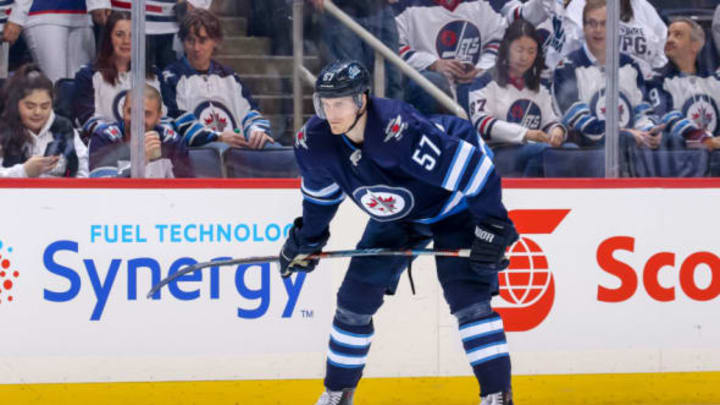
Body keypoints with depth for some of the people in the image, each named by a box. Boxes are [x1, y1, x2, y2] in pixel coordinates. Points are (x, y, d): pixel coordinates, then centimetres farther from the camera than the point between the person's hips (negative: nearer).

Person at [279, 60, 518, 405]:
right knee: (355, 298, 4)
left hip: (454, 205, -7)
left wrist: (492, 226, -34)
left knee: (467, 298, -20)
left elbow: (471, 167, -36)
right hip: (395, 216, 7)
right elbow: (320, 194, 6)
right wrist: (306, 241, 16)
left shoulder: (400, 131, -41)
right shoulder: (314, 141, -19)